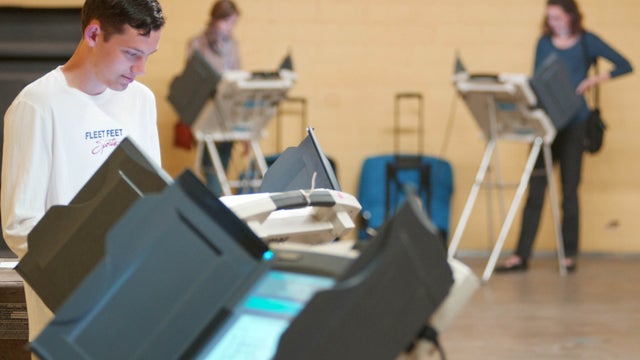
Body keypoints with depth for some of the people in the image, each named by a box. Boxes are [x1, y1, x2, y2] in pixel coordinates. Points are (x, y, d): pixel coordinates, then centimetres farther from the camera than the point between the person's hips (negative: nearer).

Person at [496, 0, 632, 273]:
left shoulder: (587, 42, 2)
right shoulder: (544, 43, 11)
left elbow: (624, 66, -1)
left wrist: (595, 79, -15)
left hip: (573, 124, -3)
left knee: (569, 189, 1)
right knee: (535, 189, -2)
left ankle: (569, 256, 9)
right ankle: (521, 255, -3)